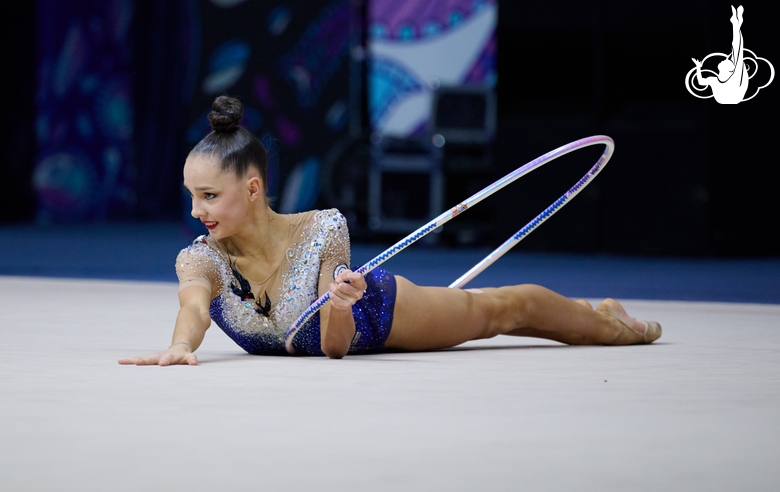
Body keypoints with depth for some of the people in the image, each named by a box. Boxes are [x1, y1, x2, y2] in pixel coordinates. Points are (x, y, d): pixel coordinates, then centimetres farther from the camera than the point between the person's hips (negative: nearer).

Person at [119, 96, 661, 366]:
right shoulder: (200, 257, -35)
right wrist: (180, 347, -81)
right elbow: (195, 305, -57)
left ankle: (603, 318, 54)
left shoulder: (322, 231, -40)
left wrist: (341, 307, -59)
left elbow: (335, 346, -35)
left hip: (374, 312, -2)